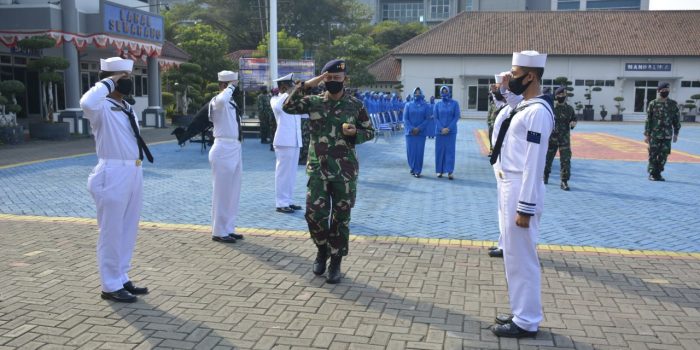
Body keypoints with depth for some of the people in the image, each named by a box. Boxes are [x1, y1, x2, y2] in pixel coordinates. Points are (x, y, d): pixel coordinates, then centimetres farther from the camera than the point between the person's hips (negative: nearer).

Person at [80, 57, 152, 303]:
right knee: (112, 233, 2)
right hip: (113, 174, -9)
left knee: (128, 231, 16)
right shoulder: (101, 107, -11)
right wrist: (108, 83, -21)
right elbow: (86, 103, -36)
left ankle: (122, 279, 29)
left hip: (133, 173, 9)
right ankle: (110, 286, 13)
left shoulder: (127, 108, 15)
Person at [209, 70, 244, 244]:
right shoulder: (217, 101, -11)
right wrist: (231, 87, -22)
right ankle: (219, 232, 9)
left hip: (235, 148, 9)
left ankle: (229, 229, 24)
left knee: (233, 192, 14)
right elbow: (221, 100, -38)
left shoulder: (232, 102, 16)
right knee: (222, 192, -1)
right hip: (223, 149, -9)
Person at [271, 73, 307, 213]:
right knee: (283, 172, -5)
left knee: (291, 173, 11)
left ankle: (288, 201, 19)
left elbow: (308, 114, 18)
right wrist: (287, 93, -20)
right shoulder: (275, 99, -1)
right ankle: (281, 203, -1)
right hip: (284, 141, -7)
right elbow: (277, 107, -25)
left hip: (295, 141, 7)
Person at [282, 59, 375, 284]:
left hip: (345, 171, -1)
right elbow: (288, 107, -11)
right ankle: (322, 250, 27)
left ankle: (335, 263, 19)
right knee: (314, 214, -2)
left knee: (340, 218, 4)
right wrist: (306, 85, -17)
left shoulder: (355, 105, 1)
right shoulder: (313, 102, 2)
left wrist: (355, 133, -13)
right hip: (318, 169, 1)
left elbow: (370, 132, 7)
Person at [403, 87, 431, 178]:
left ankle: (417, 171, 4)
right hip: (410, 132, 1)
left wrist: (419, 128, -12)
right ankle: (413, 168, 21)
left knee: (419, 151, -3)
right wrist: (412, 129, -11)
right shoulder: (408, 105, 6)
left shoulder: (426, 106, 4)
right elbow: (405, 119, 1)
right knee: (410, 151, 2)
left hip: (421, 132, -1)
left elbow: (427, 119, 0)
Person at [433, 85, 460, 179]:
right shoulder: (438, 104, 5)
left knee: (450, 150, -3)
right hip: (440, 131, 1)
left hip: (451, 131, -1)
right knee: (440, 150, 4)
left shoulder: (454, 103, 2)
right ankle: (440, 170, 14)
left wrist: (448, 128, -11)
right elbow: (435, 118, 2)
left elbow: (456, 117, -2)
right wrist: (441, 129, -11)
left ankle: (450, 172, -2)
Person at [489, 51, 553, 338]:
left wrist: (525, 208, -22)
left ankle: (526, 322, 13)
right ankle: (521, 313, 31)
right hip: (509, 188, 10)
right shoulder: (523, 107, 13)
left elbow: (534, 163, -21)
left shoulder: (537, 112, -18)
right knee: (514, 256, 18)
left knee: (521, 258, 0)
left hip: (521, 191, -10)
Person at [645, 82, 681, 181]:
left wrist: (676, 133, 7)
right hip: (654, 135, -3)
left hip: (667, 136, 3)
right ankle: (652, 174, 8)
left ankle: (658, 173, 16)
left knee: (663, 156, 5)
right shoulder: (653, 104, -2)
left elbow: (676, 120, 11)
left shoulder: (673, 104, 6)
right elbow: (648, 120, -2)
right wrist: (646, 134, -5)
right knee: (653, 155, -1)